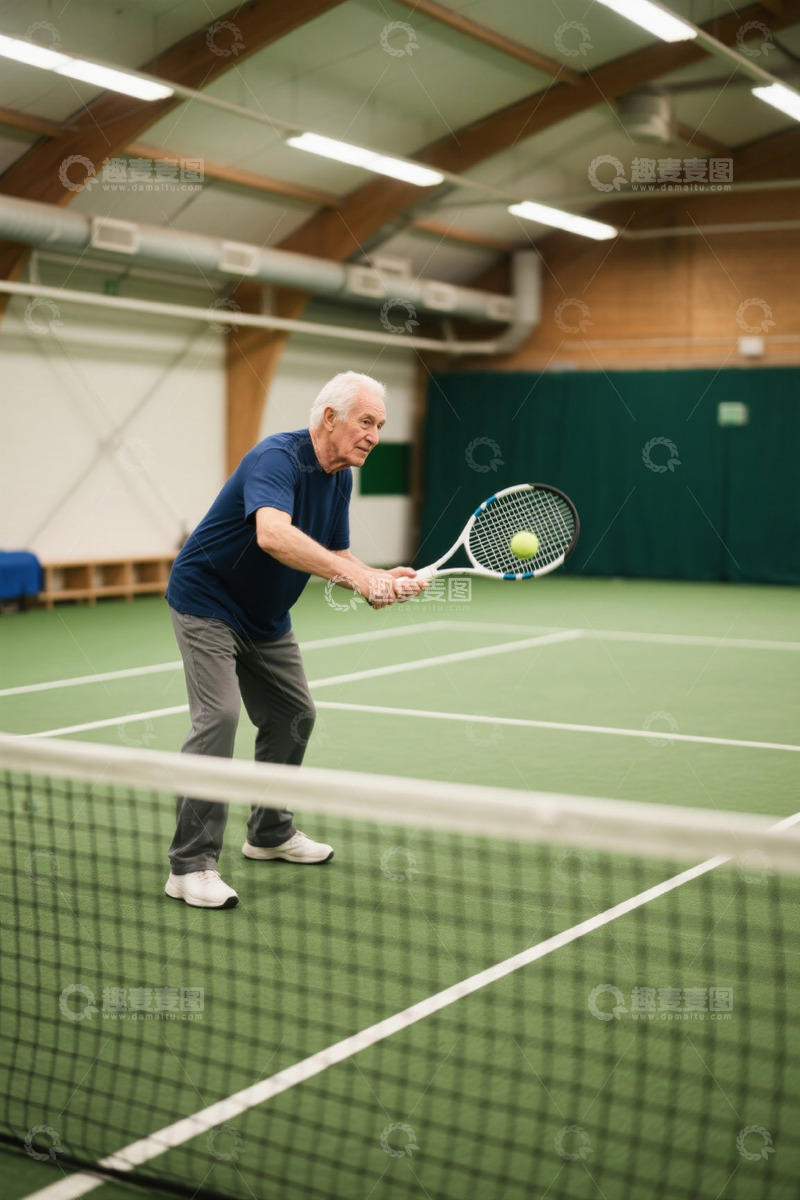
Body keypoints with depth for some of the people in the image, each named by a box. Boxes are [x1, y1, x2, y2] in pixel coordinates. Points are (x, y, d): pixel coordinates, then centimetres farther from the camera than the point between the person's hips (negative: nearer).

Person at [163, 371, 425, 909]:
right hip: (207, 601, -9)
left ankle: (270, 833, 32)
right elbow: (273, 534, -47)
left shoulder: (341, 478, 0)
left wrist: (381, 580, -15)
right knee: (218, 715, -20)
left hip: (266, 616, 9)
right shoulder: (277, 458, -28)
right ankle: (191, 865, -15)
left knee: (294, 714, 14)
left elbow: (335, 556, 6)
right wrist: (356, 574, -53)